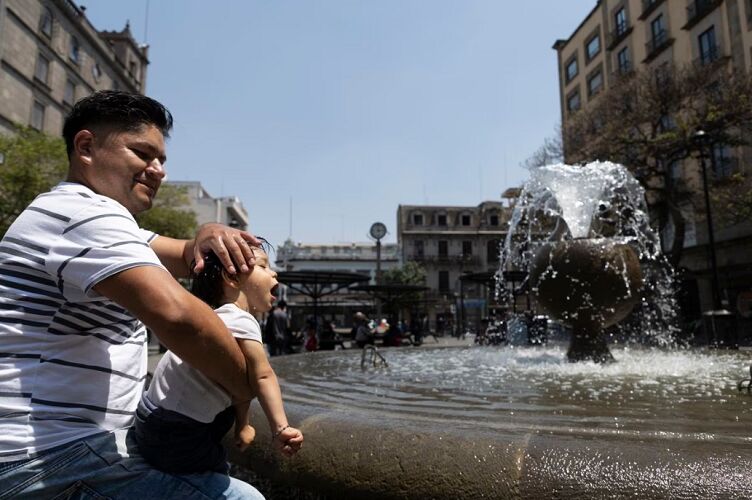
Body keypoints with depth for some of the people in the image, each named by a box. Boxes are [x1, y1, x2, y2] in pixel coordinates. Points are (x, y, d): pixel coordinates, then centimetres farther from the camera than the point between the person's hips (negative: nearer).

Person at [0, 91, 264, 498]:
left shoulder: (95, 220, 15)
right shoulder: (85, 212, -19)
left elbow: (187, 258, 14)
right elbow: (176, 314, -33)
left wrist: (208, 234, -9)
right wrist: (248, 391, -19)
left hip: (61, 443, 11)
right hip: (44, 462, -11)